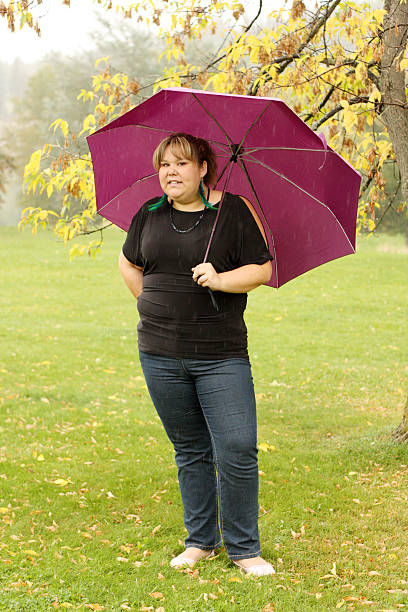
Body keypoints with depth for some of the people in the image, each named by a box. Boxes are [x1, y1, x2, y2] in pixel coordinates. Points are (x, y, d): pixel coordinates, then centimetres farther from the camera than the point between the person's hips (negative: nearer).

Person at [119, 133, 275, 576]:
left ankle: (244, 549, 5)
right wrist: (151, 304, 11)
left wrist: (220, 280, -19)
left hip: (222, 354, -3)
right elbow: (129, 263, 24)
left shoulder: (234, 212, -2)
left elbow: (262, 270, -4)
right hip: (161, 355, 3)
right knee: (190, 450, 12)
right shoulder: (149, 214, 9)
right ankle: (200, 540, 25)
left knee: (238, 450, -9)